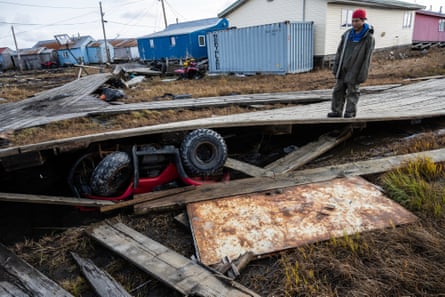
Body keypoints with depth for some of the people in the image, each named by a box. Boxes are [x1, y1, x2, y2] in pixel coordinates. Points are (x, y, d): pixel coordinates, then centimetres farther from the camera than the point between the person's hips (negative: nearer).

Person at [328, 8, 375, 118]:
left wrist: (362, 75, -15)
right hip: (343, 70, 5)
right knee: (338, 91, 7)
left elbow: (367, 58, -11)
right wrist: (336, 68, 6)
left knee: (352, 93, 4)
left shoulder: (369, 38, -8)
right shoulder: (347, 34, 5)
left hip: (355, 72, -5)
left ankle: (350, 113, 12)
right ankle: (337, 111, 16)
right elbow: (339, 52, 9)